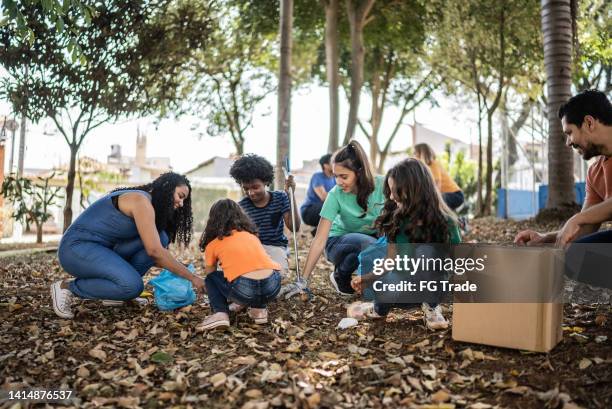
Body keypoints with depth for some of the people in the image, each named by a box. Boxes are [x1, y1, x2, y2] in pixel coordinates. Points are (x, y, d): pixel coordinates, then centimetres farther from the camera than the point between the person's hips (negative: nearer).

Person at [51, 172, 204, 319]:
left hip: (99, 249, 9)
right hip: (76, 247, -9)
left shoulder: (150, 206, 12)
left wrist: (179, 269, 2)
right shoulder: (141, 200, -17)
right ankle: (67, 287, -7)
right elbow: (154, 250, -25)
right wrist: (191, 277, -19)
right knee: (133, 286, -28)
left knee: (159, 238, -3)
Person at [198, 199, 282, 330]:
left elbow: (209, 273, 29)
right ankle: (259, 310, 23)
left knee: (212, 278, 24)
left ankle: (220, 313, 5)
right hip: (273, 287, 4)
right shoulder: (251, 234, 26)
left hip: (244, 291, -4)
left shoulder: (213, 244, 16)